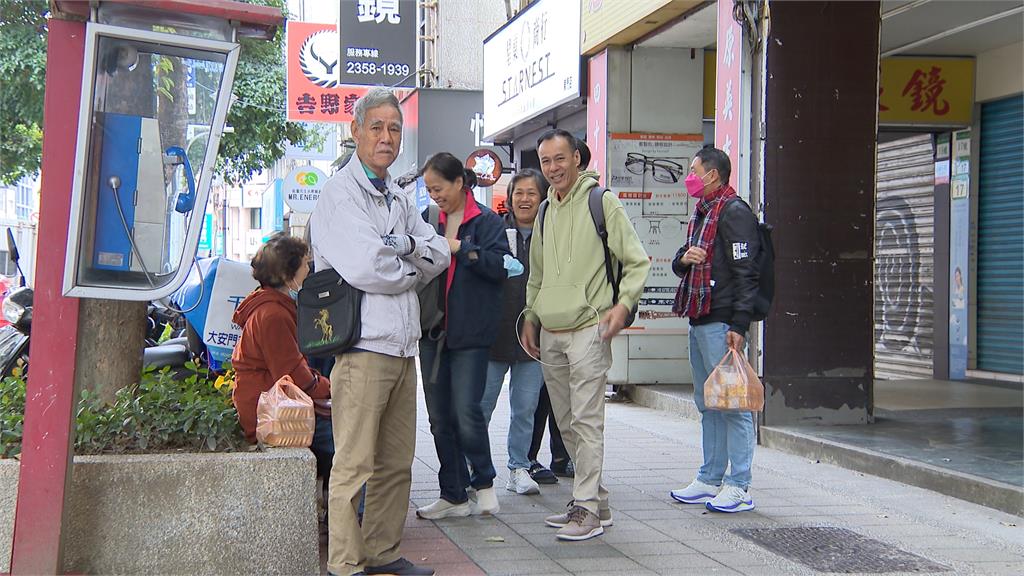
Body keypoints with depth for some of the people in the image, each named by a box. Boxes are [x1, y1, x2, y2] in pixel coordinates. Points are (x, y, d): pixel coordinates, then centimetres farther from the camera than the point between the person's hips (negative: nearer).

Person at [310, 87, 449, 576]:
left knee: (396, 462, 11)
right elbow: (364, 268, -17)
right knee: (355, 464, -6)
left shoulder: (399, 199, 21)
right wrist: (412, 268, 0)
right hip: (363, 346, -8)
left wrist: (404, 246, -6)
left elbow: (439, 255, 13)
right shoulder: (340, 193, -5)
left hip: (403, 345, 8)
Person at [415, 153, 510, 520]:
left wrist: (459, 248, -18)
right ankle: (454, 496, 18)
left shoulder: (486, 221, -3)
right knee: (440, 418, 8)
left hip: (470, 331, -6)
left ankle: (484, 482, 14)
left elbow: (500, 265, -15)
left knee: (467, 412, -9)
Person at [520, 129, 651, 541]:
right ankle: (594, 499, 21)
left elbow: (637, 262, -5)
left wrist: (623, 303, -17)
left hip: (587, 329, -7)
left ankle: (587, 509, -5)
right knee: (567, 422, 11)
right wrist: (530, 317, 18)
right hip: (549, 334, 7)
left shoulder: (601, 202, -4)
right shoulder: (546, 212, 16)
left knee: (586, 421, -9)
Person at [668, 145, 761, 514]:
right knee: (708, 403, 13)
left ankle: (738, 487, -4)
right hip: (699, 319, 10)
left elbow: (745, 272, -16)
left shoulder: (733, 212, -9)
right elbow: (681, 266, 26)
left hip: (721, 322, -10)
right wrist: (684, 258, 1)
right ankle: (710, 479, 20)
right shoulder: (701, 214, 21)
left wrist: (739, 324, -21)